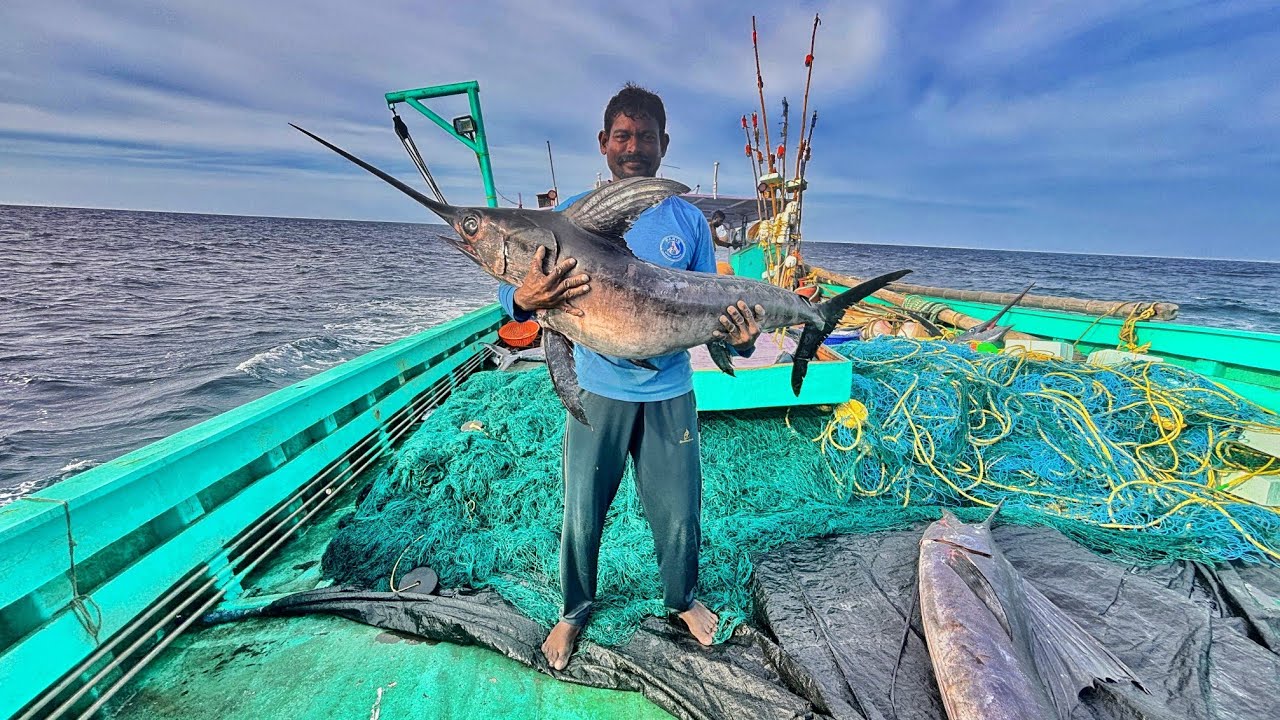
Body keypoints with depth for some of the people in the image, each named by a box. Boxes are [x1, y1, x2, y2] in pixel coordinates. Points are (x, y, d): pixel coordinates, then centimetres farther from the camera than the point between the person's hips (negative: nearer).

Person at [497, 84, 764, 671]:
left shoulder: (689, 221, 3)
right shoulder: (572, 215, -1)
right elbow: (509, 293, -5)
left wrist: (738, 338, -16)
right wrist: (524, 299, -30)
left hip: (670, 392, 1)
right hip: (597, 392, -1)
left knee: (679, 516, 13)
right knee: (582, 515, 12)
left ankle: (681, 599, 44)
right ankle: (574, 611, 40)